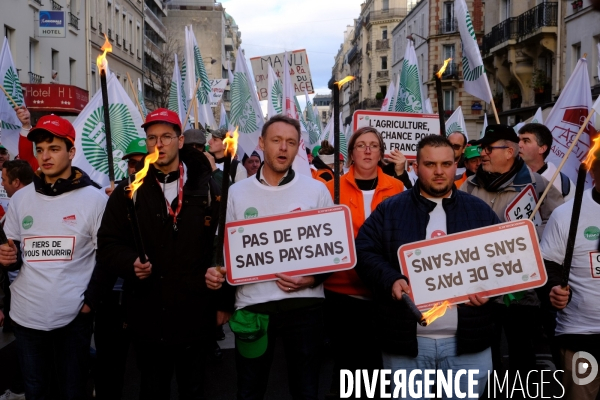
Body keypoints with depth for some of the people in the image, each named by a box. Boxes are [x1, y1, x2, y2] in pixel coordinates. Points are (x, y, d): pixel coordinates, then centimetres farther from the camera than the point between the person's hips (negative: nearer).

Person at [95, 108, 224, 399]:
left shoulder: (207, 188, 0)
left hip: (195, 316, 0)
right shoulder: (128, 192, 3)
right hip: (147, 318, 1)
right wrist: (130, 262, -17)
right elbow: (108, 244, 2)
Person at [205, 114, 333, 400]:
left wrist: (313, 278, -12)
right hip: (252, 306, 1)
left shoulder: (316, 190, 1)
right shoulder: (237, 192, 5)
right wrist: (216, 273, -10)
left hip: (304, 304, -1)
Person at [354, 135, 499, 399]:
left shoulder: (480, 211, 10)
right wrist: (391, 280, -17)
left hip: (467, 341, 2)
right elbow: (364, 252, -1)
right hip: (407, 340, -1)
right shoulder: (390, 209, 4)